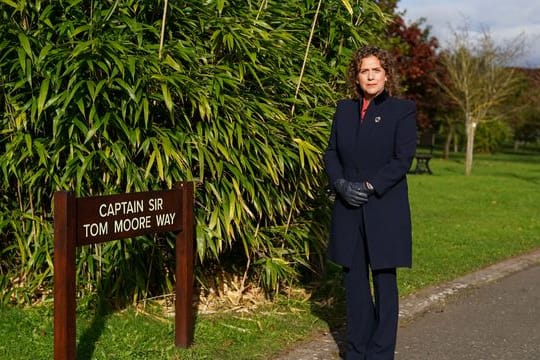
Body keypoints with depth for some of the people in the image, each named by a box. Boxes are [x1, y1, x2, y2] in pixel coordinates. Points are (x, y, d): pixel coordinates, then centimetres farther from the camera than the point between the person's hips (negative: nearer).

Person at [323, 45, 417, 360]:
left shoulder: (403, 110, -1)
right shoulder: (344, 109, 12)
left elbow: (403, 158, -9)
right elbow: (331, 153, 10)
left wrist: (369, 186, -15)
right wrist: (341, 184, -7)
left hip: (385, 210, -4)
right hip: (349, 210, 4)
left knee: (384, 281, 2)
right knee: (354, 280, 9)